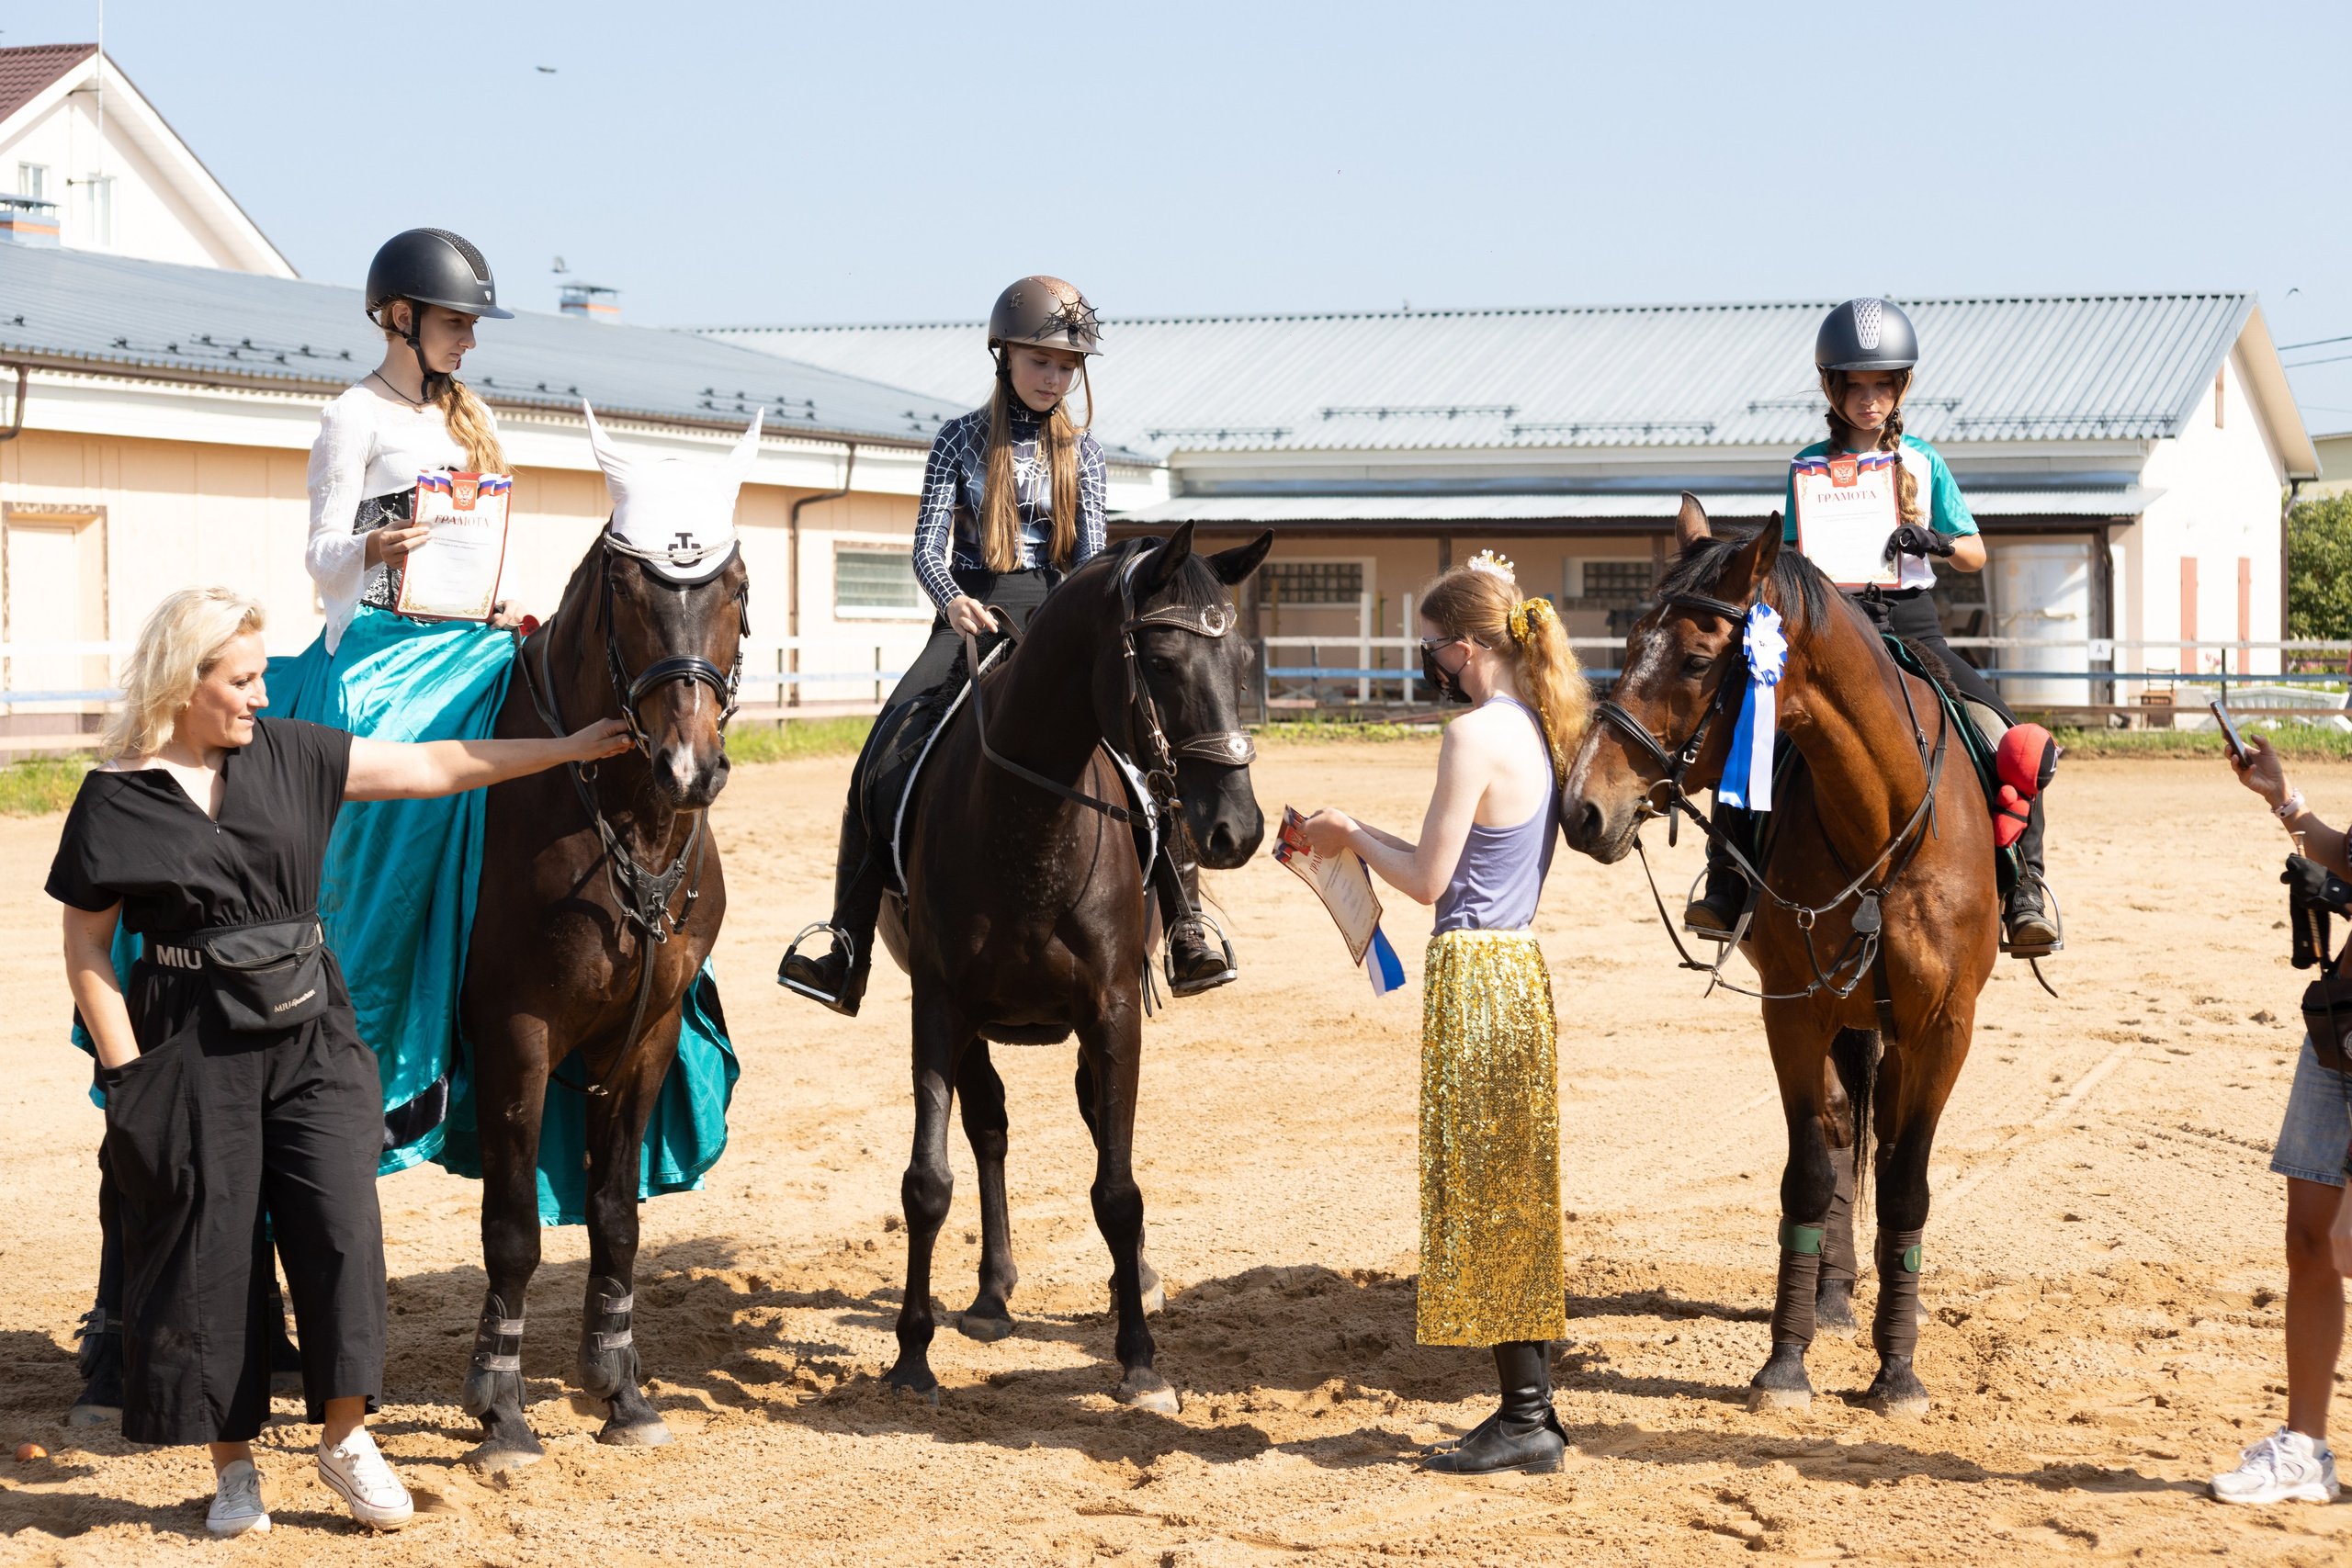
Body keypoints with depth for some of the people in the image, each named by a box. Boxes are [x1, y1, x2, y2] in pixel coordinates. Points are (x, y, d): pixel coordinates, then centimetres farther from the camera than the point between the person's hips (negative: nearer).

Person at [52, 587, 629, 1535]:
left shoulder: (292, 754, 4)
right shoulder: (116, 799, -5)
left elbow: (438, 767, 6)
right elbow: (86, 945, -2)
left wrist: (570, 749, 3)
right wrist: (129, 1071, -8)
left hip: (310, 1034, 3)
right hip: (192, 1053, -3)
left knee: (340, 1226, -5)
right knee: (208, 1253, 3)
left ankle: (344, 1439, 12)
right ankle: (232, 1466, 17)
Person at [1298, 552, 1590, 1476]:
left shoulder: (1475, 736, -17)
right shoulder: (1541, 730, 11)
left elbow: (1427, 881, -14)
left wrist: (1351, 835, 2)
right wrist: (1362, 841, 16)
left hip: (1474, 974, -9)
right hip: (1518, 965, 9)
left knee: (1481, 1194, -2)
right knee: (1511, 1193, 13)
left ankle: (1526, 1418, 2)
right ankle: (1531, 1408, 18)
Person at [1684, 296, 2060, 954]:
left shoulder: (1923, 462, 8)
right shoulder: (1810, 465, 7)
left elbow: (1975, 555, 8)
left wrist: (1934, 541, -13)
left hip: (1913, 627, 0)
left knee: (2005, 738, -20)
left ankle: (2025, 891, -11)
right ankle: (1726, 883, -6)